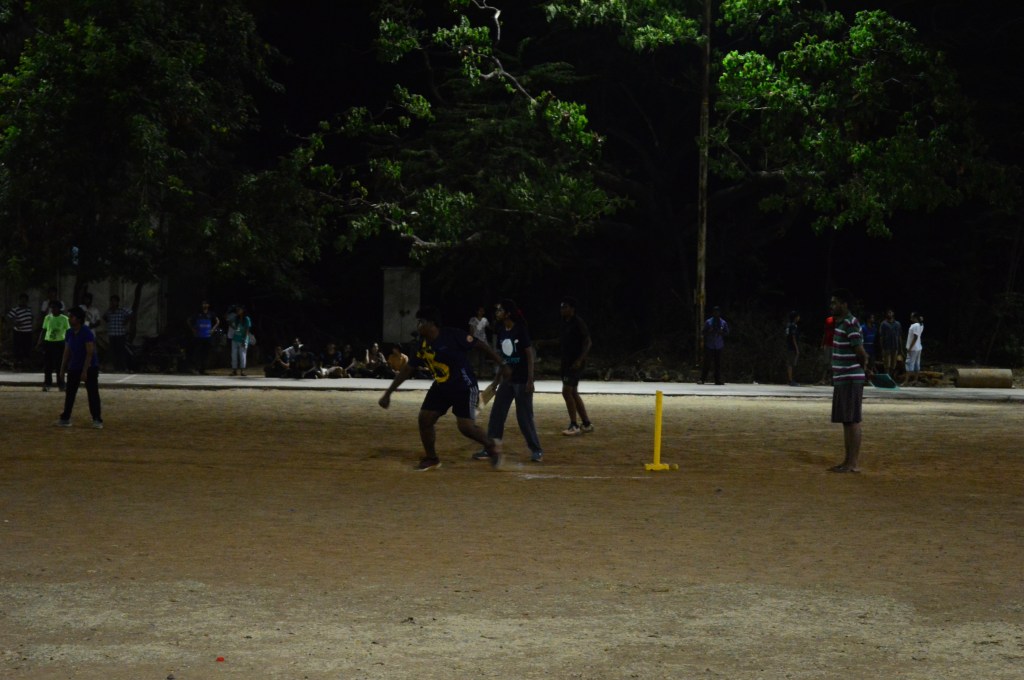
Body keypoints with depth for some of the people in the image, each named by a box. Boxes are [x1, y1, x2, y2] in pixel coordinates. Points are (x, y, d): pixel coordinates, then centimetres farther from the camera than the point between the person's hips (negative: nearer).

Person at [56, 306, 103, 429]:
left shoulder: (87, 333, -18)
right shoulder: (69, 333, 3)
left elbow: (90, 353, -20)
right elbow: (67, 351, 10)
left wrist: (85, 371, -23)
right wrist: (63, 368, 7)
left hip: (90, 368, -7)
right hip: (74, 368, 7)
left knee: (93, 394, -3)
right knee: (70, 393, 8)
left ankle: (97, 420, 1)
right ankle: (65, 418, 15)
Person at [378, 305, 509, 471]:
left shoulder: (453, 336, -21)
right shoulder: (422, 346, -1)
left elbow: (481, 345, -15)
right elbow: (407, 370, 6)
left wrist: (502, 365, -14)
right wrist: (388, 393, 6)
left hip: (464, 387, -7)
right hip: (441, 387, 7)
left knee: (466, 426, -13)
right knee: (424, 418, -1)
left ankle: (492, 446, 15)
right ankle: (431, 458, 16)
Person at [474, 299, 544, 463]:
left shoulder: (520, 330, -12)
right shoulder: (501, 332, 6)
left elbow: (530, 354, -13)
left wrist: (530, 380, -17)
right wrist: (496, 381, 14)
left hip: (522, 380, -6)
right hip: (507, 379, 6)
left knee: (525, 417, -2)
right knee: (496, 414, 3)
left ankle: (536, 450, 11)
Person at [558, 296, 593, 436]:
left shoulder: (578, 323, -14)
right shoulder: (565, 323, 12)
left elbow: (588, 342, -17)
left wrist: (579, 360, -23)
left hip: (575, 364, -9)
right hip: (567, 363, 9)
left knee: (567, 392, -13)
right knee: (573, 393, 12)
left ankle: (574, 426, -7)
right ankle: (587, 424, 20)